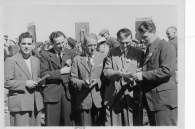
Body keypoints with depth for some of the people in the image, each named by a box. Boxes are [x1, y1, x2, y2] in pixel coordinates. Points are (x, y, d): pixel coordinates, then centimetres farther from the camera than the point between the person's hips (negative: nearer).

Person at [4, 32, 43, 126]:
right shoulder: (11, 61, -4)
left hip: (35, 104, 6)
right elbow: (6, 82, -9)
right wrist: (25, 83, -17)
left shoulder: (36, 60, 16)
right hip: (19, 104, -6)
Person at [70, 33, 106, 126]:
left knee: (99, 125, 3)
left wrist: (98, 81, -14)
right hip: (83, 100, 0)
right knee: (85, 125, 4)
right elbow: (73, 78, 3)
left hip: (99, 99, 0)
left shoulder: (103, 57, 6)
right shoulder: (77, 59, 6)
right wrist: (82, 83, -15)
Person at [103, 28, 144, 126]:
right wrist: (117, 73, -15)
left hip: (132, 96, -1)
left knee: (132, 123, 0)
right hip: (113, 96, 2)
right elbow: (106, 71, 4)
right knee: (114, 123, 5)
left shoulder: (139, 53, 4)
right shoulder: (111, 53, 10)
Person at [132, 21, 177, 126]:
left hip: (164, 100, -9)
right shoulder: (149, 49, 19)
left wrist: (143, 75, -18)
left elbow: (167, 70, -20)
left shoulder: (166, 46, -9)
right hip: (151, 101, 9)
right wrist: (141, 72, 3)